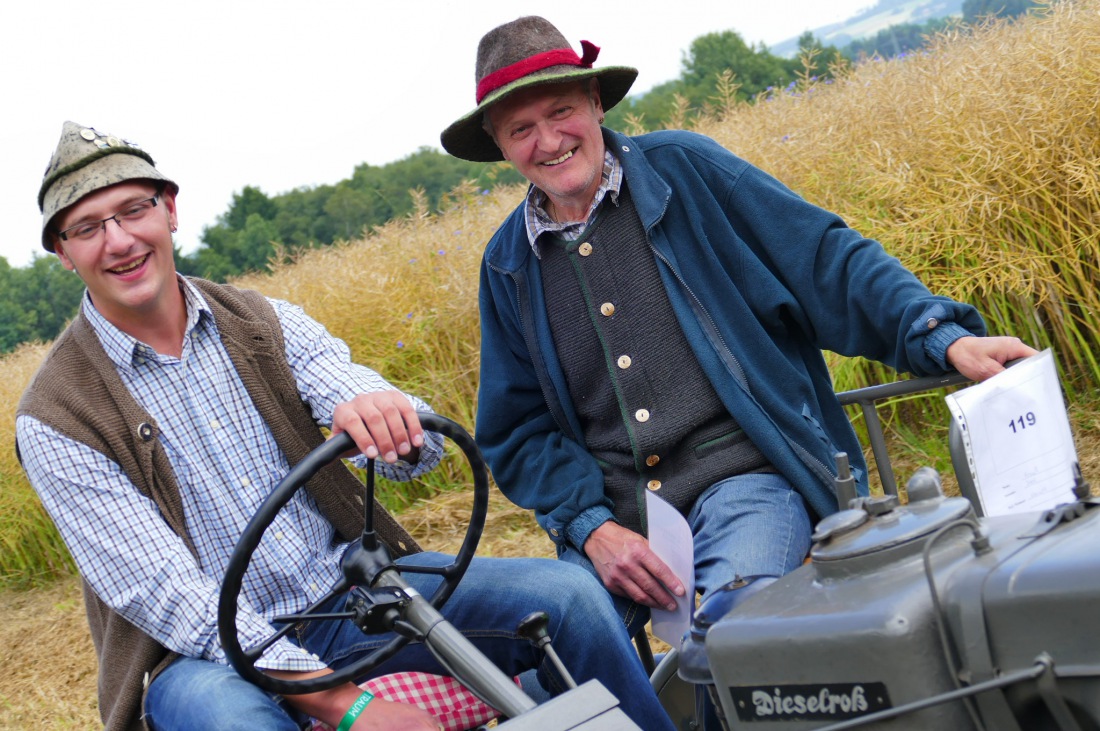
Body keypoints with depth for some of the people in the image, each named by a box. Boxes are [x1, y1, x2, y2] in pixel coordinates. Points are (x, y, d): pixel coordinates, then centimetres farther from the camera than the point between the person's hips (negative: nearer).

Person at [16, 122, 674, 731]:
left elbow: (417, 453, -3)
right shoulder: (56, 421, -7)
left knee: (569, 594, -13)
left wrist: (384, 410, -31)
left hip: (351, 592, 4)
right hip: (210, 653, -3)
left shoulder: (264, 323, 4)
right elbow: (165, 599, -16)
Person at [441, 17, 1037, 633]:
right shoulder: (509, 263, 10)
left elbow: (827, 261, -1)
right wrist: (592, 529, -5)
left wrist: (945, 338, -15)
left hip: (739, 474, -3)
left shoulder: (682, 167, 1)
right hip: (608, 514, 3)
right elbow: (516, 429, 11)